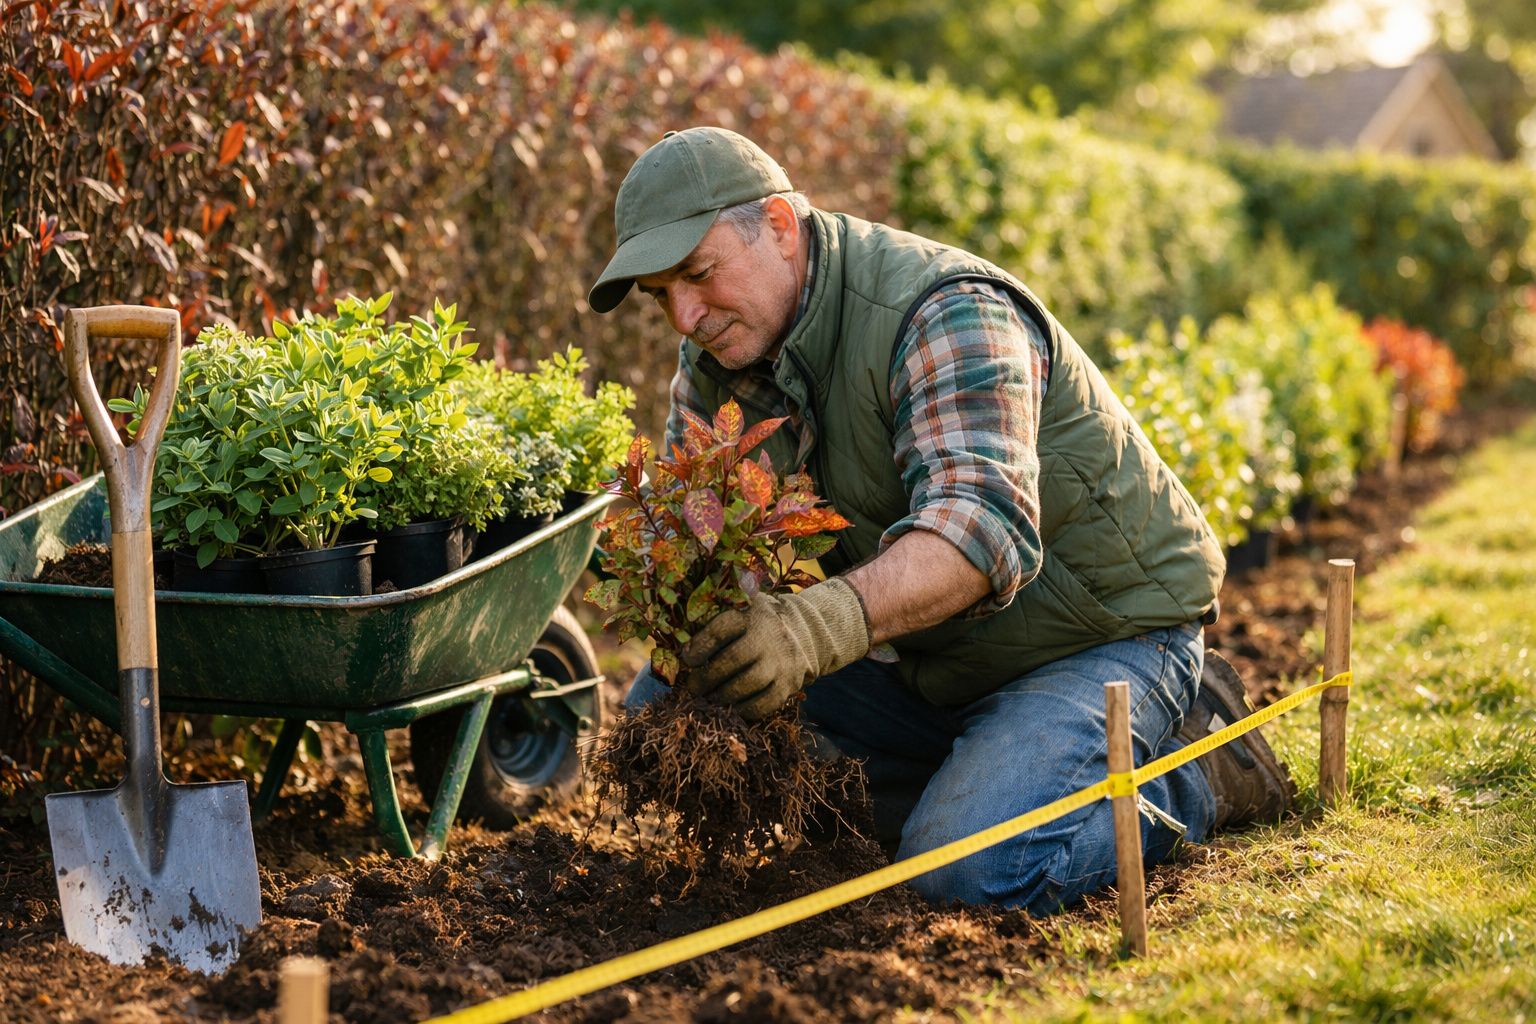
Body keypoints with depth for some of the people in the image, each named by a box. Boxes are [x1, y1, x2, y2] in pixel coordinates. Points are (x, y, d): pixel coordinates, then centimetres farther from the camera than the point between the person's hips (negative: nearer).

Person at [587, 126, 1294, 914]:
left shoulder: (947, 316, -26)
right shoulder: (721, 345, -1)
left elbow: (982, 522, -42)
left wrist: (824, 623, -60)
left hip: (1105, 632, -9)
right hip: (930, 658, 9)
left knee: (972, 869, -30)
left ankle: (1193, 776, 0)